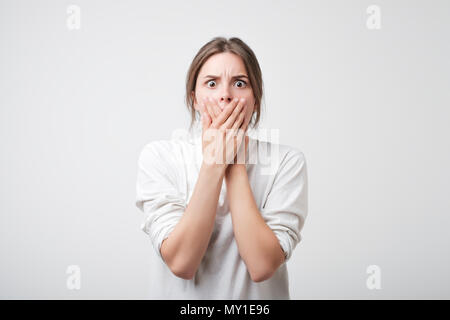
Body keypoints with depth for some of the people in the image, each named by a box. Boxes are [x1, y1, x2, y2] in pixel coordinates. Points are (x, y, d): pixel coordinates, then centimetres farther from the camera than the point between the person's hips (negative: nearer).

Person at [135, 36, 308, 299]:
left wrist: (236, 164, -15)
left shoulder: (286, 161, -7)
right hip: (181, 295, 1)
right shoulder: (159, 157, -6)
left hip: (258, 297, 0)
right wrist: (213, 162, -18)